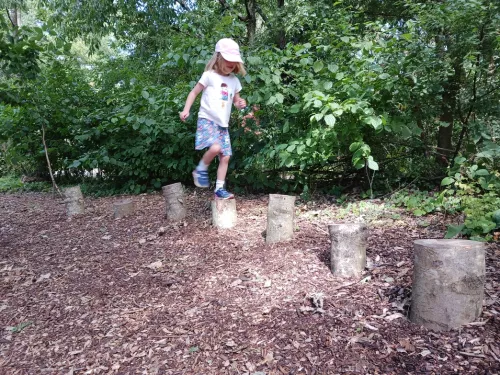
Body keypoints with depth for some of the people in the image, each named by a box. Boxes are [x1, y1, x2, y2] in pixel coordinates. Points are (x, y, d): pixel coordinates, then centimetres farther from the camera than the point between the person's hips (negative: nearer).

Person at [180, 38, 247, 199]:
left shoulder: (234, 80, 11)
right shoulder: (209, 75, -4)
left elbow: (236, 100, 21)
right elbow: (194, 92, 1)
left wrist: (240, 103, -3)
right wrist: (186, 110, -9)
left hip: (223, 124, 6)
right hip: (207, 119, -6)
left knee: (225, 156, 1)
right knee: (215, 147, -30)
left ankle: (219, 189, 10)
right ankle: (200, 170, -2)